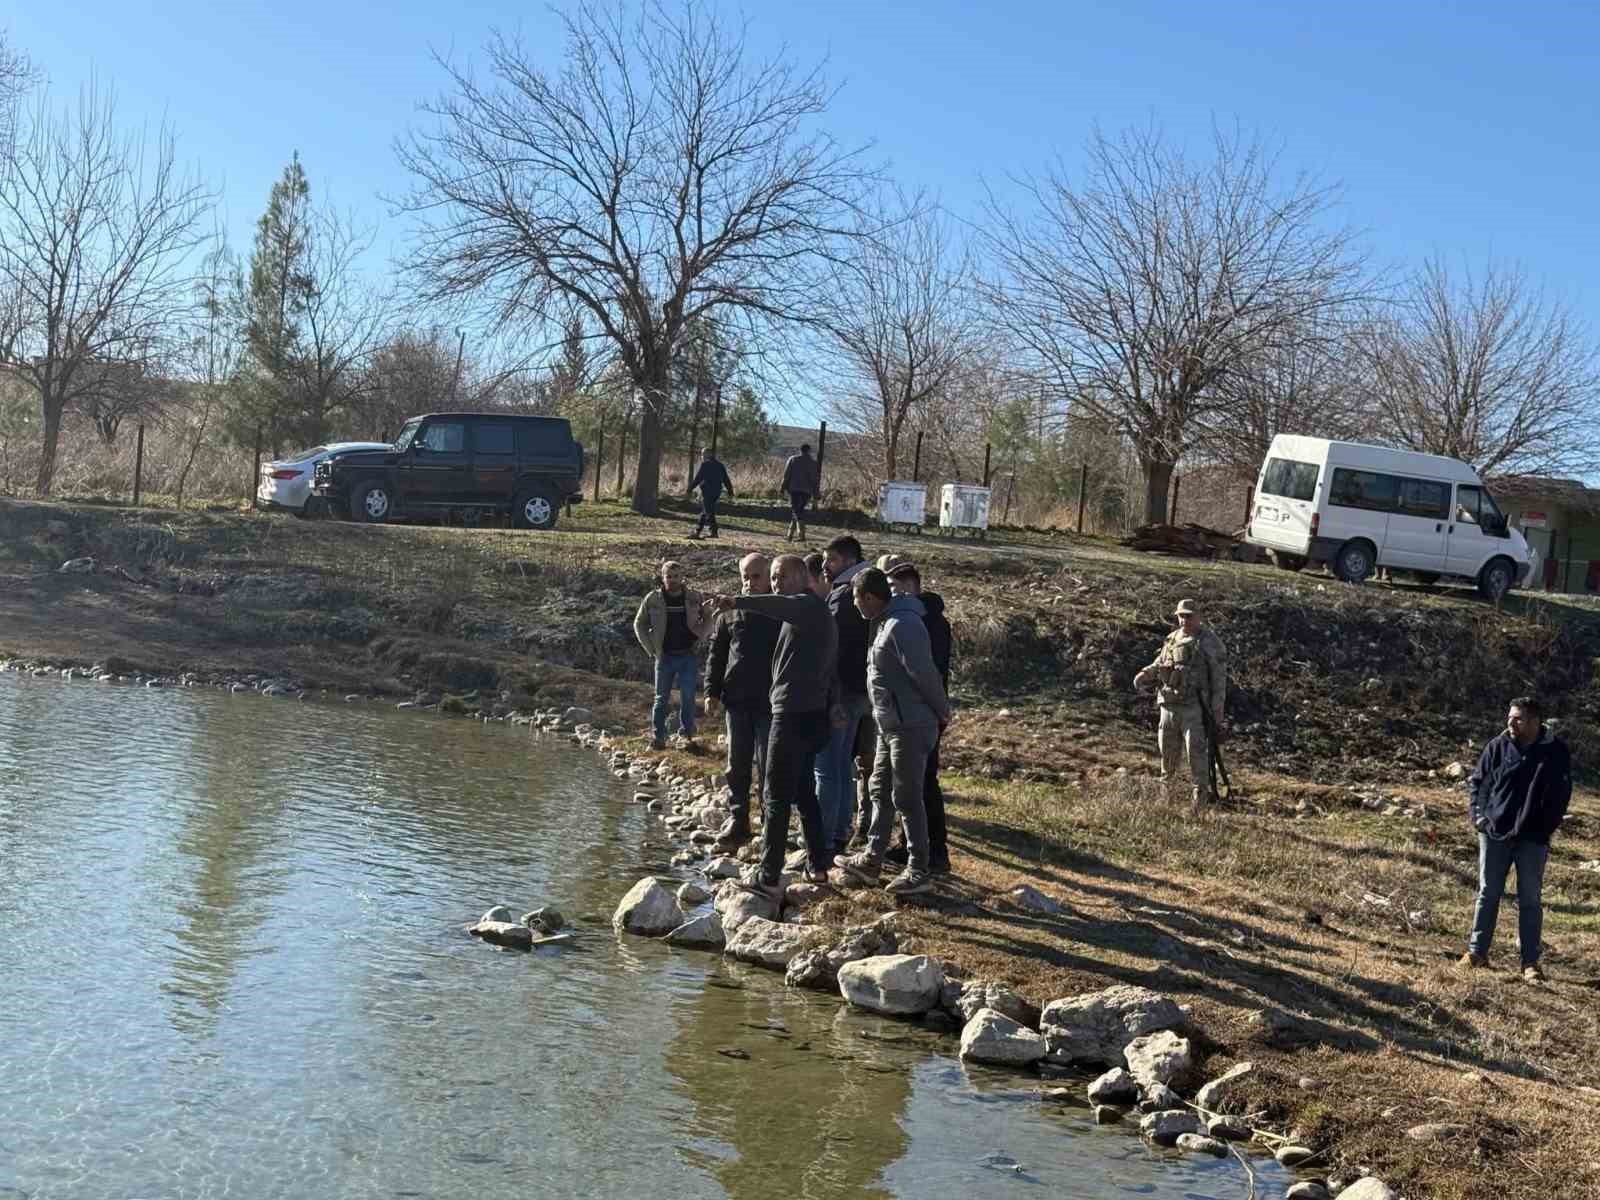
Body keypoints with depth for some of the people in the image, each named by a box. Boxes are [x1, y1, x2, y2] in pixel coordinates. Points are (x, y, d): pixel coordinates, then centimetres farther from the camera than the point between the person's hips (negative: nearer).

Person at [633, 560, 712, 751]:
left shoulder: (695, 598, 0)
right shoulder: (653, 599, -2)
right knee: (661, 698, 4)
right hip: (665, 656, 0)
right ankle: (658, 737, 8)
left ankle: (687, 735, 15)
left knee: (687, 697, 3)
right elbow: (639, 624, 6)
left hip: (688, 656, 0)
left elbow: (708, 622, 11)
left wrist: (698, 638, -8)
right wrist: (651, 649, -1)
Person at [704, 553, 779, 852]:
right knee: (737, 765, 10)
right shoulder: (730, 612, 7)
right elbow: (717, 653, 13)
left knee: (767, 766, -3)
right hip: (736, 700, 4)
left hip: (770, 703, -4)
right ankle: (737, 821, 18)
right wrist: (712, 691, 7)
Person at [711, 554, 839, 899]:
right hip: (814, 712, 10)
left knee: (777, 797, -7)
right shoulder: (815, 612, 21)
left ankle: (768, 877, -5)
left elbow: (777, 605, -37)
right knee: (803, 791, 19)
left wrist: (737, 602, -52)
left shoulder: (808, 606, -11)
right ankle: (817, 866, 24)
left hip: (793, 714, -10)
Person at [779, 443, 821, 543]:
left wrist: (783, 487, 2)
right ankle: (790, 534, 18)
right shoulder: (814, 463, 8)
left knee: (796, 511, -5)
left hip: (794, 489, -3)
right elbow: (816, 479, 6)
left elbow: (787, 475, -2)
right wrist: (815, 493, 10)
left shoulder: (793, 459, 2)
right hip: (807, 491, 3)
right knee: (798, 511, 15)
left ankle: (802, 535, -21)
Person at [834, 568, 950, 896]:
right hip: (890, 725, 10)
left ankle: (919, 871, 7)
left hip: (911, 727, -10)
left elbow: (924, 673, -21)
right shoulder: (885, 623, 12)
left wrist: (941, 711, -10)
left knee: (906, 797, -3)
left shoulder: (903, 625, -22)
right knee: (881, 791, 17)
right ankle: (871, 860, 27)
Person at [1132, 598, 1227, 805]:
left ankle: (1201, 794, 0)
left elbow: (1219, 677, -7)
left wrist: (1217, 710, -11)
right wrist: (1144, 674, 1)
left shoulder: (1209, 642, -5)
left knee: (1196, 750, -8)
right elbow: (1159, 664, 23)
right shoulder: (1172, 639, 12)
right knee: (1168, 749, 14)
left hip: (1193, 707, -5)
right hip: (1169, 703, 6)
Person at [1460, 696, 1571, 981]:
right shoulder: (1498, 746, 0)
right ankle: (1477, 952, 16)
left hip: (1533, 838, -1)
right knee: (1488, 893, 8)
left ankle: (1530, 962, 11)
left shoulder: (1556, 752, -4)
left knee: (1530, 900, 5)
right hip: (1494, 833, 2)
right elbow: (1478, 781, 9)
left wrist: (1547, 827, -7)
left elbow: (1561, 794, 1)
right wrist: (1478, 814, -2)